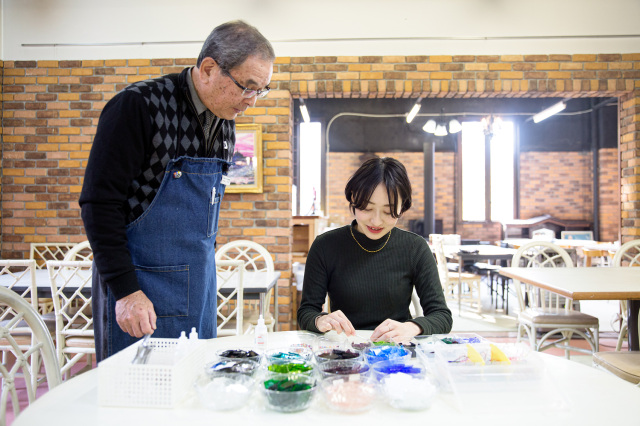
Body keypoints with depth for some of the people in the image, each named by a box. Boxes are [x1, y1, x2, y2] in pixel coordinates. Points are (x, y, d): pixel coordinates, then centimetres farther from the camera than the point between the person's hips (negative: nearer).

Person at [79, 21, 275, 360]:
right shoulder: (139, 106, -14)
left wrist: (204, 264, 15)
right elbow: (99, 202, -15)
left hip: (198, 286, 7)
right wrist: (125, 290, -18)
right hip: (139, 285, -6)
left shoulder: (224, 122, 7)